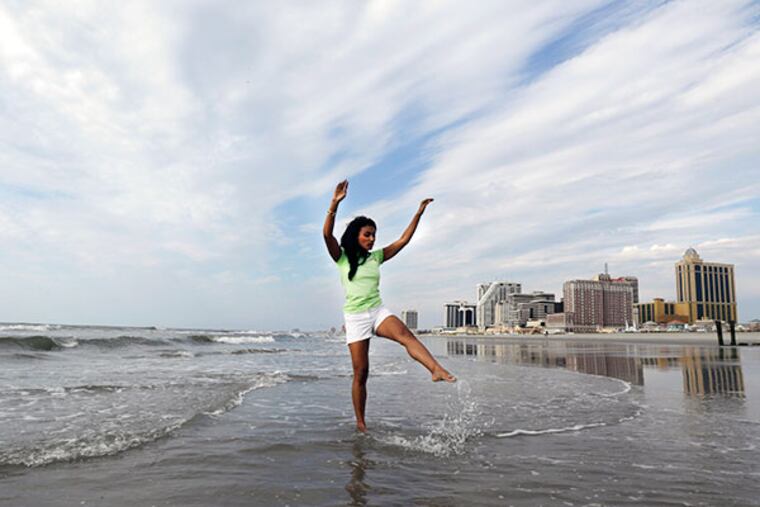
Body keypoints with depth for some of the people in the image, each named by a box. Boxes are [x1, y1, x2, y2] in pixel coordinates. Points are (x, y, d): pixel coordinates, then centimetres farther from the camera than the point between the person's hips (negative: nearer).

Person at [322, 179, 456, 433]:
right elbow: (327, 234, -15)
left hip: (378, 311, 3)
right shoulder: (342, 257, 1)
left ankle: (436, 370, -49)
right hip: (355, 317, -2)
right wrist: (335, 203, -26)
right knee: (361, 372, -2)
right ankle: (360, 423, 12)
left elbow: (403, 240, 12)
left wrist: (418, 213, 7)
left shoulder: (376, 257, 11)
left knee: (405, 334, -30)